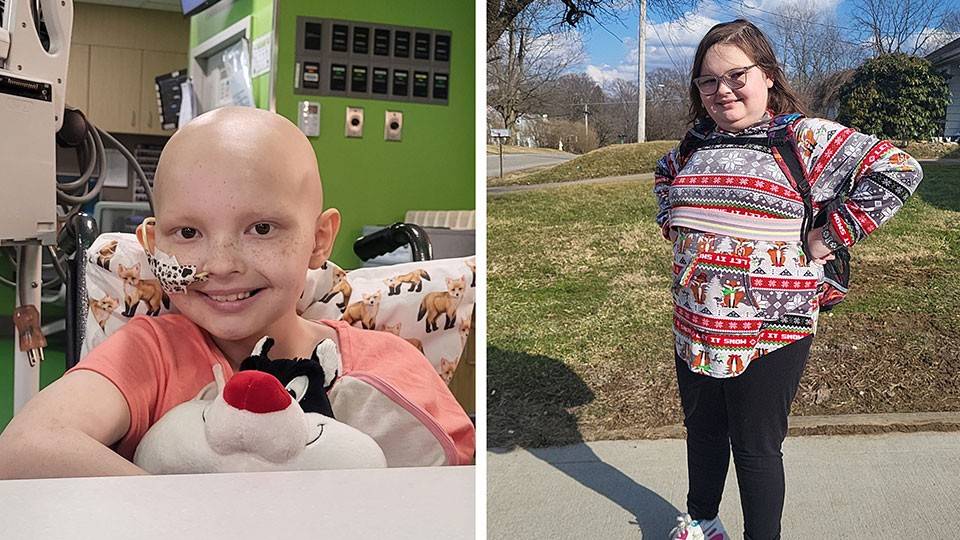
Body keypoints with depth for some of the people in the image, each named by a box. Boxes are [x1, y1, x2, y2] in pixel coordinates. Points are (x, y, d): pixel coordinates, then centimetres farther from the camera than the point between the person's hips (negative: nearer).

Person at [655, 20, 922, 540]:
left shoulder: (806, 137, -11)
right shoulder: (697, 143, 6)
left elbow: (896, 170, -16)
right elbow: (664, 176, 29)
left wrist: (828, 237, -16)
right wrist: (673, 223, 12)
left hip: (770, 332, -6)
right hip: (694, 327, 6)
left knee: (756, 447, 6)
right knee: (702, 430, 21)